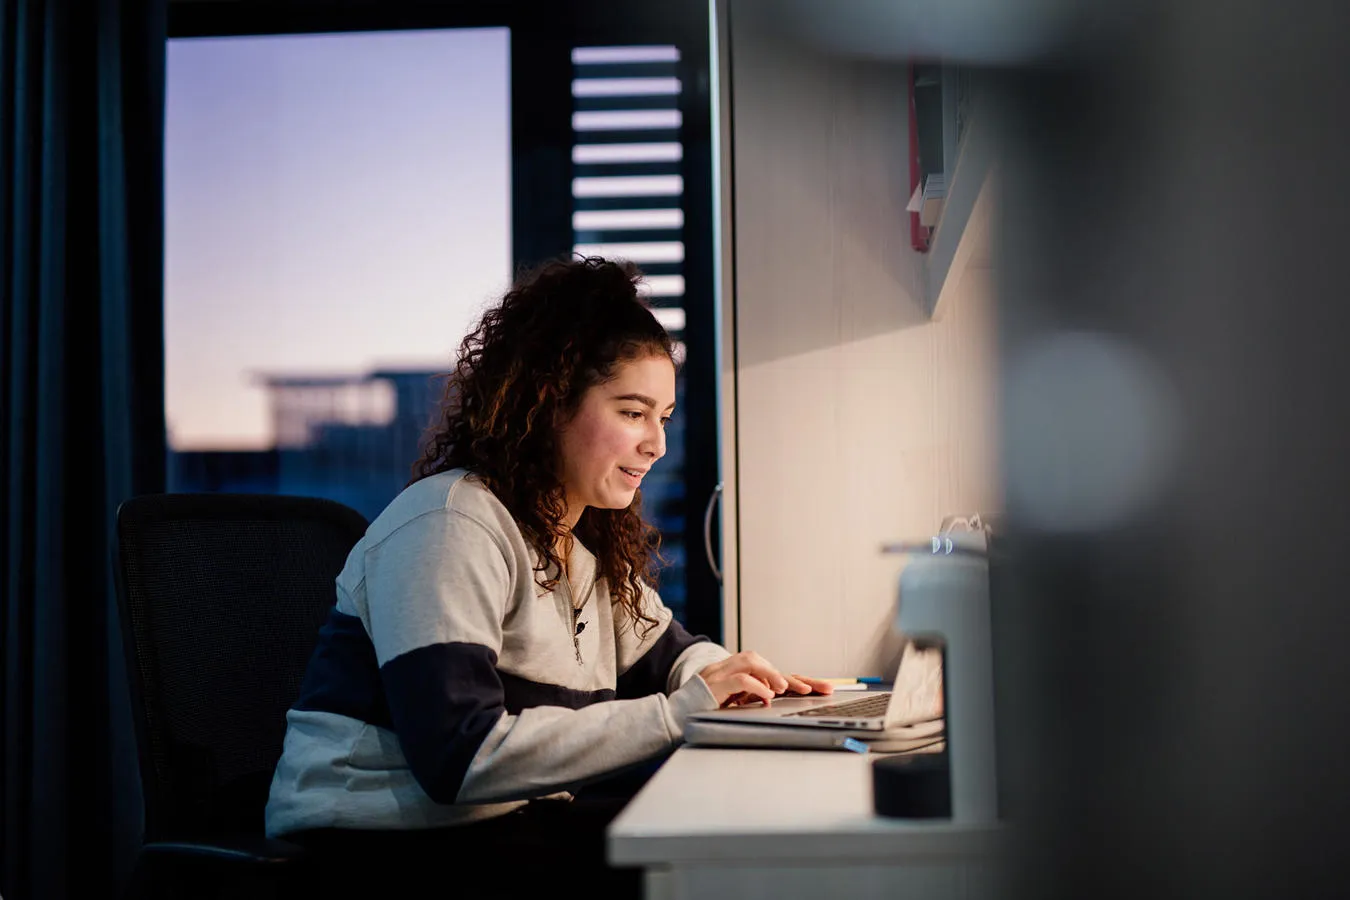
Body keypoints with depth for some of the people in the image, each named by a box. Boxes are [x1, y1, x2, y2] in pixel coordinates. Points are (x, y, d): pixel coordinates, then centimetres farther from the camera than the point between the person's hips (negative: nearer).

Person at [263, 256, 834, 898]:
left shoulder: (588, 539, 13)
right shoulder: (450, 527, -16)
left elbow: (660, 647, 26)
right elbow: (462, 755, -25)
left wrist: (725, 674, 1)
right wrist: (676, 712, -23)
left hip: (513, 822, 9)